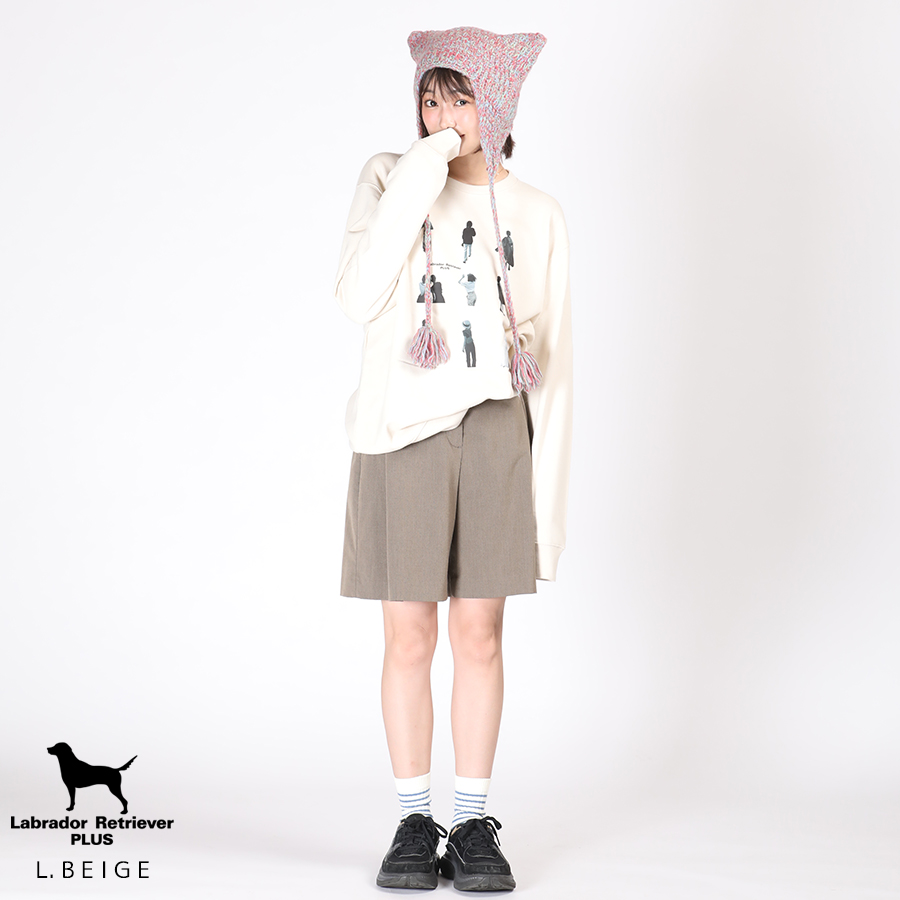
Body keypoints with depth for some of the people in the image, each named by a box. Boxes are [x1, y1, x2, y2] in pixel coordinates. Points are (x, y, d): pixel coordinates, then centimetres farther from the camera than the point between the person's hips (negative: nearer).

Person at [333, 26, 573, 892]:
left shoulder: (536, 215, 6)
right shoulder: (388, 178, 3)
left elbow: (552, 361, 7)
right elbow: (359, 298, -12)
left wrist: (549, 483, 2)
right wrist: (417, 183, -16)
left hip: (497, 431, 1)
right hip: (403, 430, -1)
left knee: (479, 634, 4)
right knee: (410, 636, 2)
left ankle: (473, 825, 14)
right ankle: (414, 822, 14)